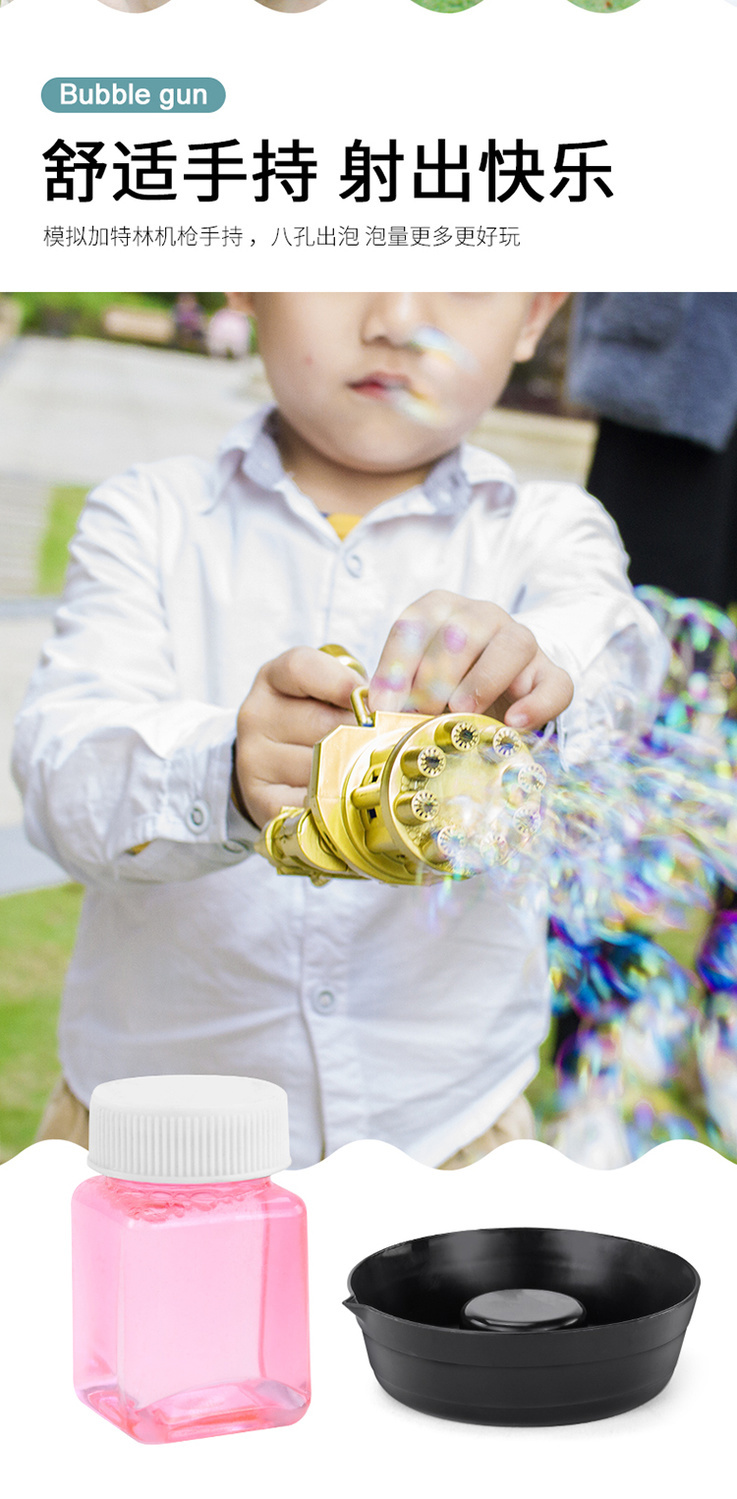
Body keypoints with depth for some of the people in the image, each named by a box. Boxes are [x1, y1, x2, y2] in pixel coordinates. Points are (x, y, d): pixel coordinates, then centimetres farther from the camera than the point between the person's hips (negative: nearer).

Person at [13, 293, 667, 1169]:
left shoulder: (541, 532, -1)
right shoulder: (148, 520, -5)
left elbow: (611, 643, -23)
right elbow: (61, 764, -19)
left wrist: (527, 666, -46)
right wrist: (222, 777, -41)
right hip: (158, 1095, 0)